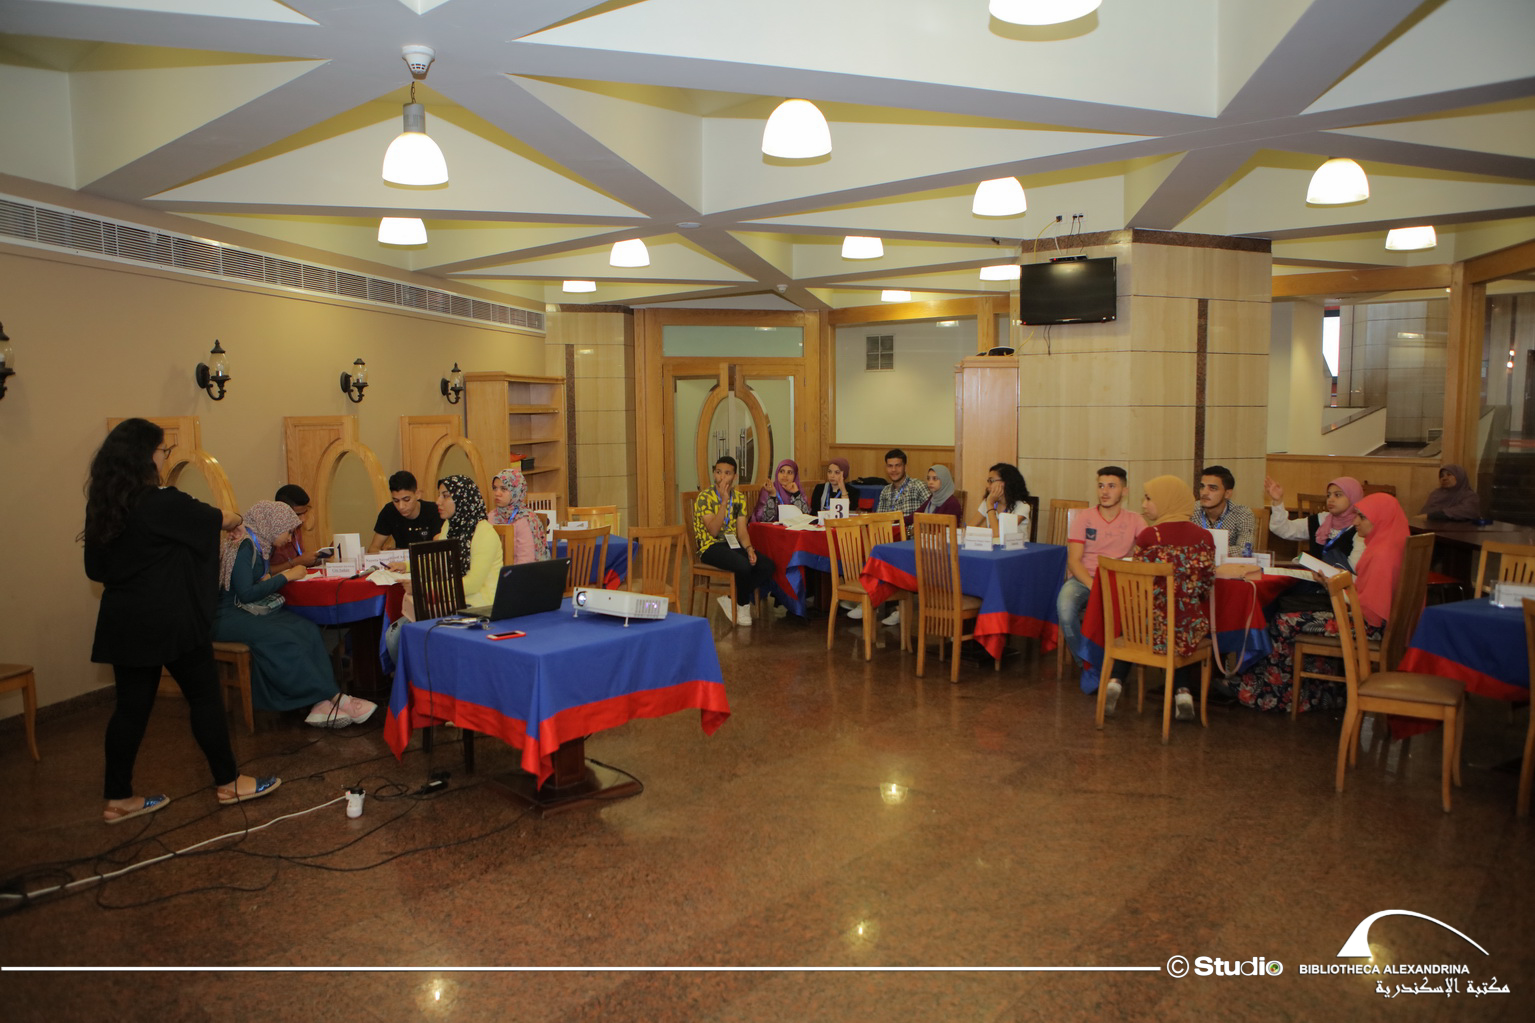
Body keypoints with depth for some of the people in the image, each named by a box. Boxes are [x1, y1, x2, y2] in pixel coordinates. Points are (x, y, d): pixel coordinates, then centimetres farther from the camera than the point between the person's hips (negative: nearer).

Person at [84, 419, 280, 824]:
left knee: (131, 705, 13)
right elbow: (222, 520, -4)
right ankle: (227, 783, 17)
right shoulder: (163, 503, -18)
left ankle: (118, 798, 19)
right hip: (169, 620, -7)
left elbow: (96, 567, 12)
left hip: (122, 621, 7)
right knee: (205, 697, 6)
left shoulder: (101, 504, 3)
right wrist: (231, 517, 19)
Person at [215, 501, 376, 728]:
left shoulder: (259, 545, 13)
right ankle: (333, 698, -23)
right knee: (281, 638, -31)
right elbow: (245, 593, -21)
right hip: (228, 617, -8)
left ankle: (321, 704, -30)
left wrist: (281, 574, 0)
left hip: (254, 611, 8)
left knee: (308, 630, -18)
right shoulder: (243, 546, -14)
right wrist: (286, 576, -13)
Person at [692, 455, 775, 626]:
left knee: (767, 565, -17)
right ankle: (743, 605, -4)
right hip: (710, 547, -6)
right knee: (744, 566, -33)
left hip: (732, 545, 6)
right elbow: (713, 531, -20)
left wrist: (749, 549, -14)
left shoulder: (739, 497, 8)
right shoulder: (704, 497, -10)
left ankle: (732, 600, -4)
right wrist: (724, 501, -24)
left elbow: (742, 530, 6)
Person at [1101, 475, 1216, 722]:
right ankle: (1183, 691, 20)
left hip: (1151, 629, -2)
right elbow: (1207, 588, 6)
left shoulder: (1148, 536, -10)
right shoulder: (1204, 537, -1)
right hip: (1190, 631, 2)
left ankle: (1115, 683, 18)